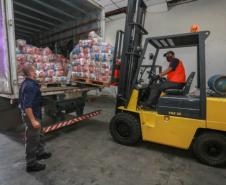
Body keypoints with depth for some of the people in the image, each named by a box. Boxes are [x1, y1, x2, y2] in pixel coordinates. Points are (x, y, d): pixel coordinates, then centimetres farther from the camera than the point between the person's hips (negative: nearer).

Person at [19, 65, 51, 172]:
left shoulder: (27, 83, 7)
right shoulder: (30, 86, -25)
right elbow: (27, 105, -30)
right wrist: (33, 120, -30)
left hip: (34, 114, 11)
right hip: (32, 115, -11)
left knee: (38, 136, 25)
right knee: (32, 140, 4)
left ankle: (40, 153, 44)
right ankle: (31, 164, 19)